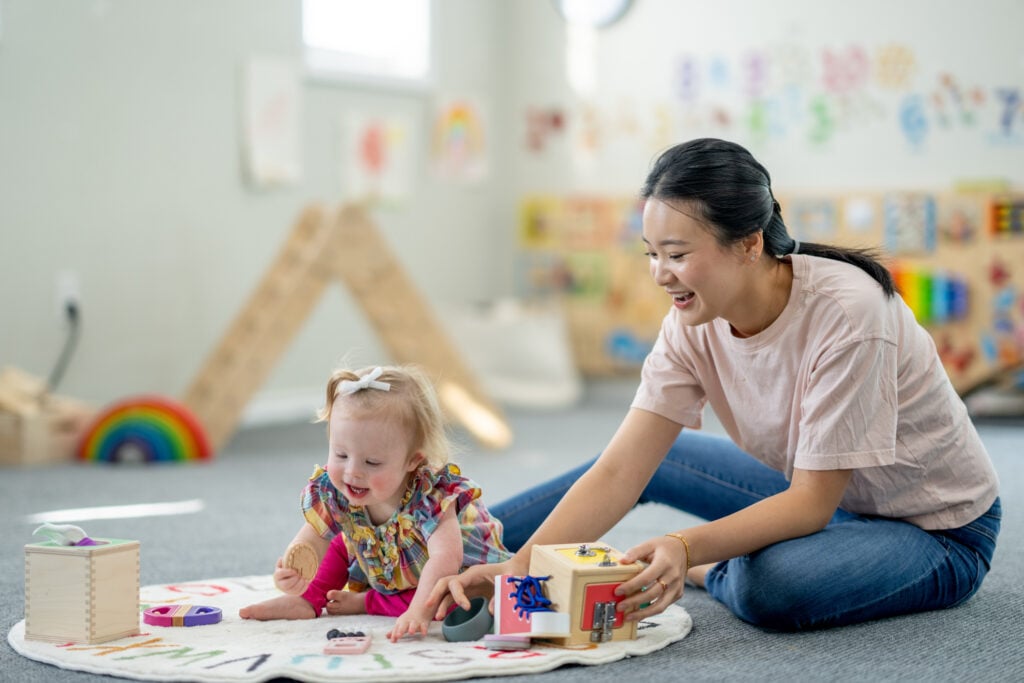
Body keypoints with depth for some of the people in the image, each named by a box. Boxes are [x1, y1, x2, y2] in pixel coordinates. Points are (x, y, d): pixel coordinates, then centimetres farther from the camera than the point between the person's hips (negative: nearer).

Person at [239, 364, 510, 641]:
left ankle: (367, 603, -13)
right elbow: (311, 541, -22)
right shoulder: (332, 491, -27)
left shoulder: (431, 496, -42)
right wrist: (292, 573, -46)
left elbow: (446, 557, -54)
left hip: (463, 567, -5)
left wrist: (419, 612, -68)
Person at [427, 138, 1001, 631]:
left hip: (940, 532, -6)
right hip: (820, 498, 6)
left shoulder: (845, 313, -32)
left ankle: (706, 577, 0)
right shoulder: (695, 323, -12)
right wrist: (517, 566, -29)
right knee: (650, 454, 2)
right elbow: (619, 471, -16)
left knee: (769, 585, -33)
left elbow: (812, 502, -28)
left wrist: (685, 549, -41)